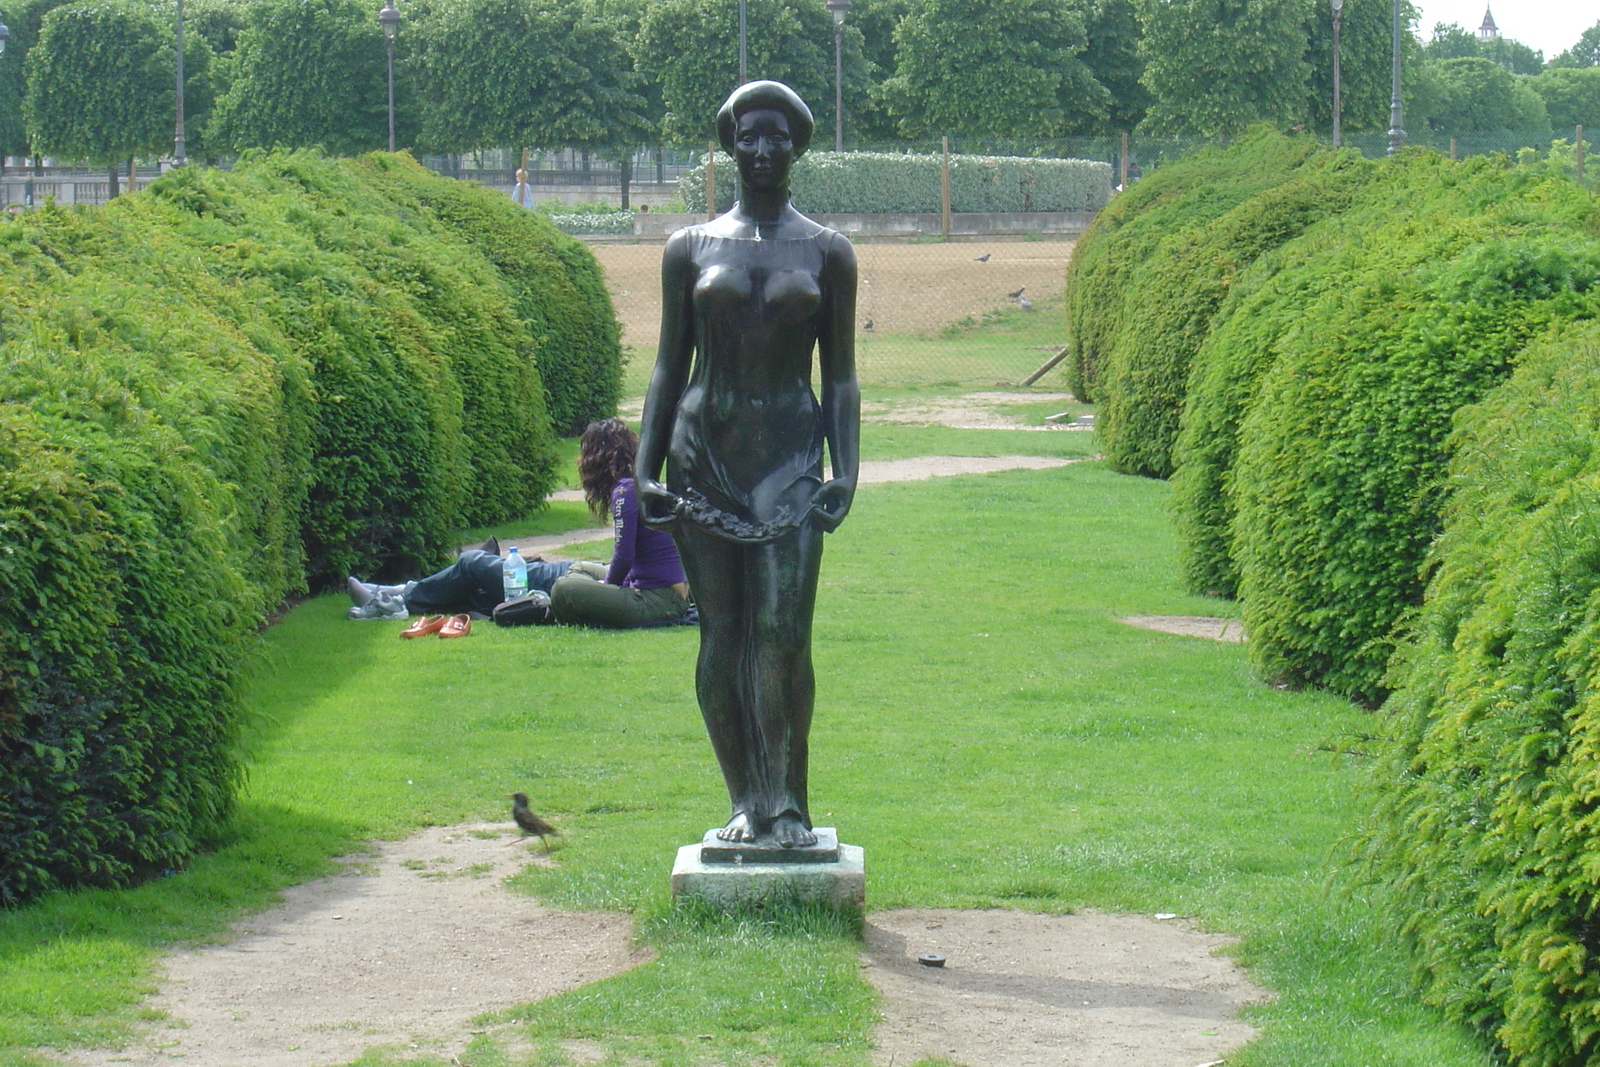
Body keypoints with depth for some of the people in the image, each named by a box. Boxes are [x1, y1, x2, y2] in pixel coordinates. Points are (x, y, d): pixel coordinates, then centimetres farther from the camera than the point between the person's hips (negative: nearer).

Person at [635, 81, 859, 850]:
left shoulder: (828, 254, 8)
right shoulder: (689, 250, 10)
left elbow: (841, 377, 8)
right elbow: (669, 367, 12)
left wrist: (845, 472, -4)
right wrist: (646, 468, 3)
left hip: (790, 449, -1)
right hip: (705, 447, 2)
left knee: (782, 631, -14)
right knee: (722, 633, 1)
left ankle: (786, 801, -11)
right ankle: (743, 799, 6)